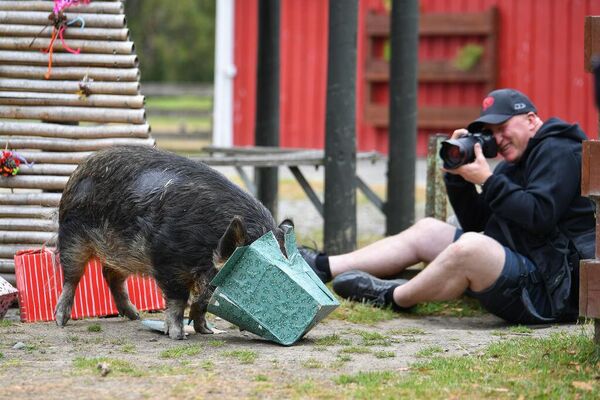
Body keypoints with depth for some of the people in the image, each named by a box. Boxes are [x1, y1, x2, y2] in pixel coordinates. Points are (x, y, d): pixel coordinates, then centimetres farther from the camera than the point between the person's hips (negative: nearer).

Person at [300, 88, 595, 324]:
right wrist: (457, 174, 1)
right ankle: (322, 267, 10)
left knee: (471, 246, -35)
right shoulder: (514, 164, 21)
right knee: (426, 231, 15)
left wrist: (487, 180, -18)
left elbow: (539, 216, -24)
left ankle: (394, 297, -9)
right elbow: (475, 223, 16)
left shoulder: (559, 152, -9)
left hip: (550, 290, -11)